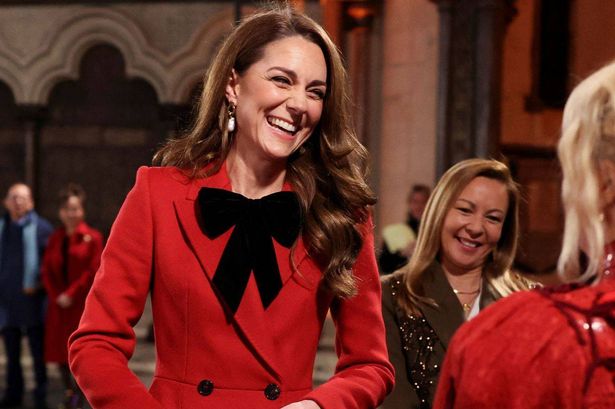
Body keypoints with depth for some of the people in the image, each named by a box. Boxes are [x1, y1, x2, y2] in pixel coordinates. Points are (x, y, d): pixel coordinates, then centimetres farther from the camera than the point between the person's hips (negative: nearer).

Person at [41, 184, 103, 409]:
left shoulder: (92, 237, -4)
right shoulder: (54, 238, 10)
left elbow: (92, 272, -9)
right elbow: (46, 270, 7)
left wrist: (71, 294, -13)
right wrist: (56, 295, -7)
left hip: (83, 305, -4)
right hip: (59, 305, 5)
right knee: (58, 350, 7)